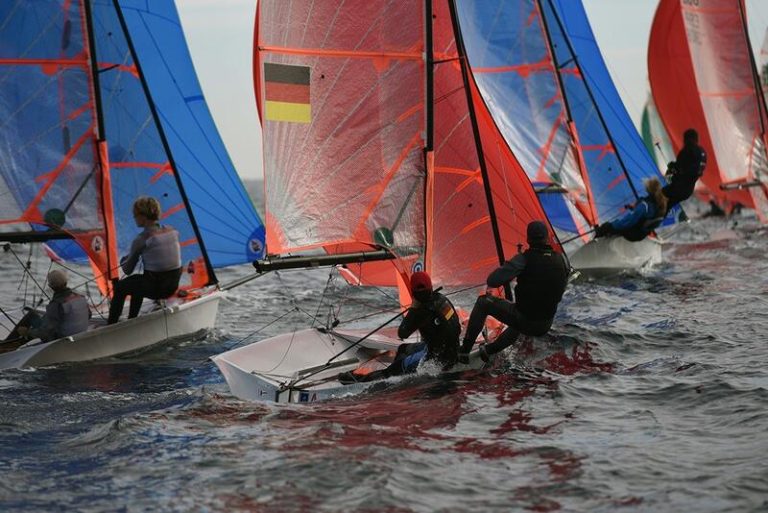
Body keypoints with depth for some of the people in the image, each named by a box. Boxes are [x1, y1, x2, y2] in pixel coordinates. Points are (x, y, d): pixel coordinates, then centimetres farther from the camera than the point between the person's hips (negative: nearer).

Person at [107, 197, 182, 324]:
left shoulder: (141, 240, -15)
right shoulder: (173, 232, 2)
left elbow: (127, 270, -4)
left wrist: (124, 261, 18)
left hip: (155, 288, -6)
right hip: (173, 286, 6)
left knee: (120, 286, 21)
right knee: (138, 281, 33)